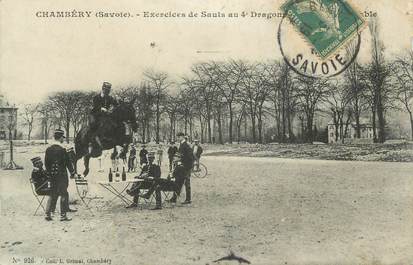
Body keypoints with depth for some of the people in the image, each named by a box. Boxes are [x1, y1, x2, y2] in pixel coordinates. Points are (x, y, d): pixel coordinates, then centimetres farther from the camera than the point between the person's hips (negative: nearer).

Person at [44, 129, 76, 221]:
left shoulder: (49, 149, 4)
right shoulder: (62, 149, -15)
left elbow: (46, 163, 10)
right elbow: (68, 162, -11)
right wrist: (72, 173, -1)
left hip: (52, 175, 6)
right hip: (62, 175, -6)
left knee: (53, 194, 15)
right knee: (64, 194, 2)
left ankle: (48, 213, 15)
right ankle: (63, 215, 5)